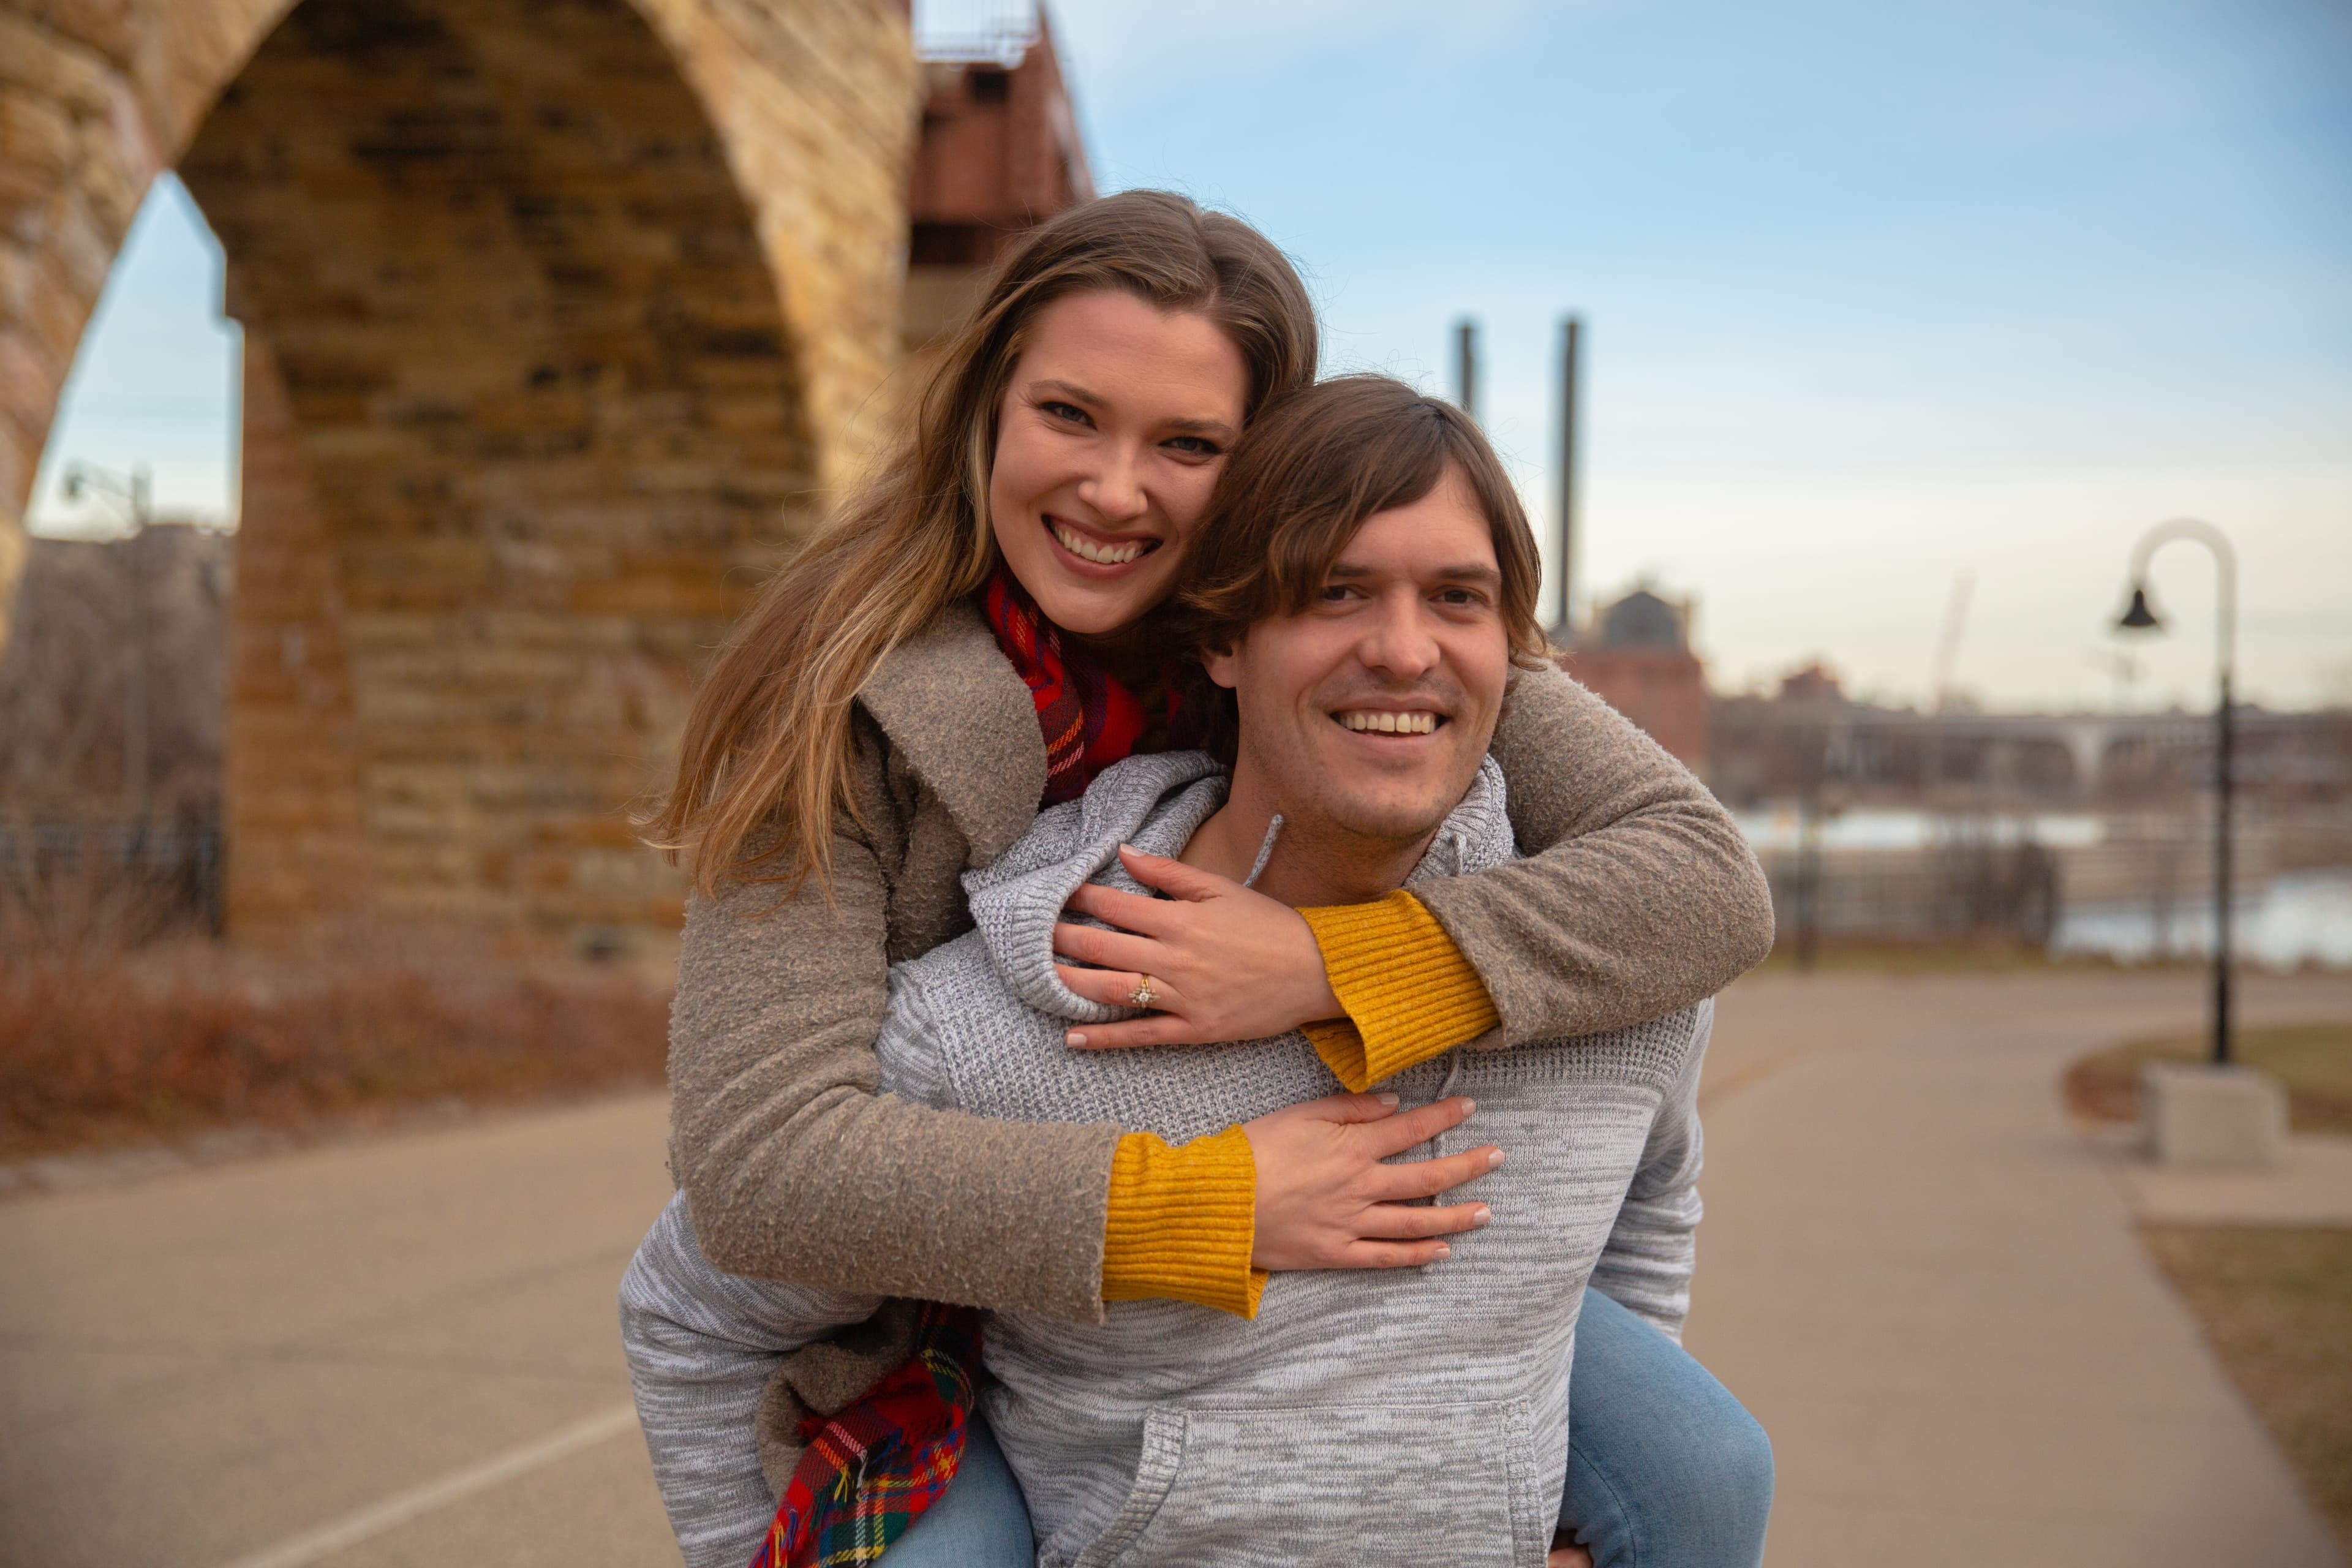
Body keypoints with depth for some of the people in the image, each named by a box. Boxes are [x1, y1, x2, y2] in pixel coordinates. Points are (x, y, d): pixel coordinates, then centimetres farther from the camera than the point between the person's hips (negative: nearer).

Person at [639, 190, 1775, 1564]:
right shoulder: (849, 709, -24)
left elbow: (1712, 885, -23)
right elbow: (757, 1161, -32)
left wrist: (1326, 967, -35)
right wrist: (1212, 1205, -35)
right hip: (966, 1311, -2)